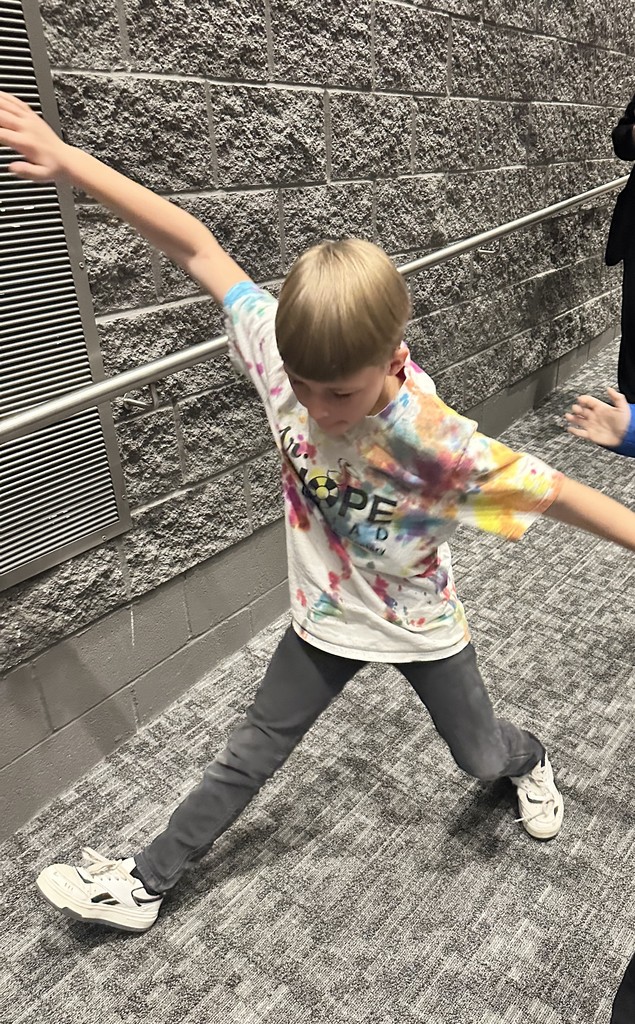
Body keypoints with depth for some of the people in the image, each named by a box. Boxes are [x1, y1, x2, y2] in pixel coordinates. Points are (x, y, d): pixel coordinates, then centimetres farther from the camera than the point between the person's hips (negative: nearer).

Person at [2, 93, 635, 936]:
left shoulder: (436, 441, -36)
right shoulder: (286, 349, -26)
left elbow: (554, 492, -24)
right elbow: (197, 248, -19)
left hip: (419, 627, -2)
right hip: (326, 617, 2)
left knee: (481, 756, 24)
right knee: (250, 756, 15)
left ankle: (528, 759, 62)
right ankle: (144, 883, 35)